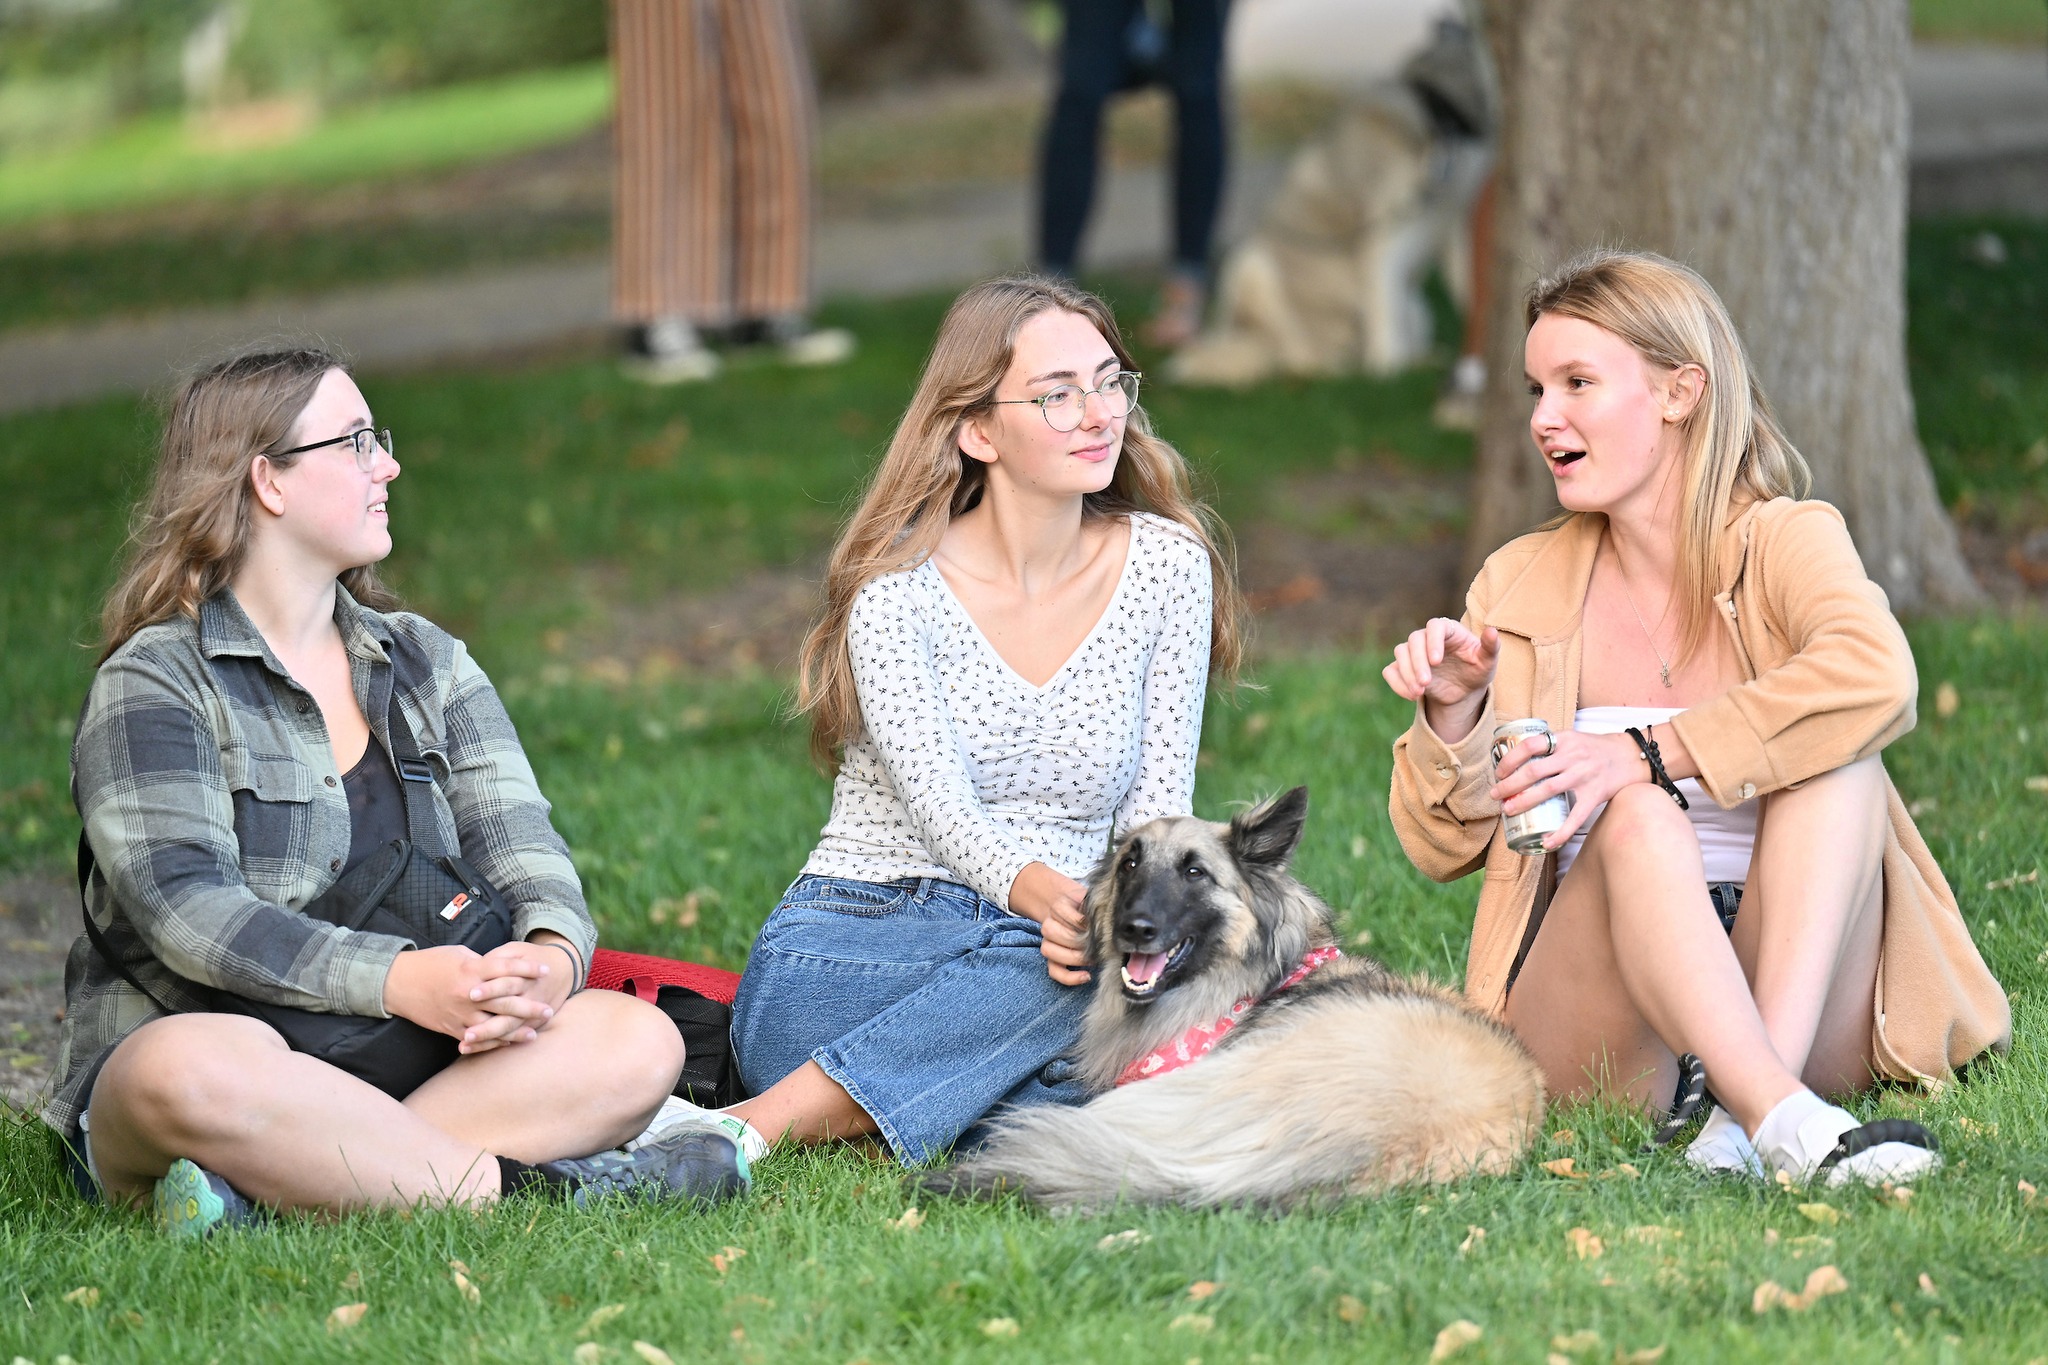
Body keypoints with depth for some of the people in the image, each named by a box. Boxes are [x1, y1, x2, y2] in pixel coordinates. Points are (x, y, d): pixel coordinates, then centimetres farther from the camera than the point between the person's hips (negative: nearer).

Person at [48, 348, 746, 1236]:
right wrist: (397, 979, -28)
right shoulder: (153, 681, -1)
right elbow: (184, 906, -16)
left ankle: (277, 1185, -34)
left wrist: (553, 949, -19)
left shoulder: (426, 662, 18)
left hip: (412, 1062, 6)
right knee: (200, 1067, -42)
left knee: (640, 1041, -20)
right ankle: (511, 1183, -32)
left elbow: (515, 840, 7)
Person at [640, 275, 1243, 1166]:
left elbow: (1158, 802, 1)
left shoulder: (1169, 566, 4)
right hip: (859, 942, -3)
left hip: (1038, 956, 4)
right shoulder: (900, 583, -5)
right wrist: (1040, 893, -42)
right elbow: (940, 803, -18)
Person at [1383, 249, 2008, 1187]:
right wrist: (1453, 717, -9)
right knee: (1639, 816, -27)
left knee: (1834, 749, -23)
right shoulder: (1519, 587, 10)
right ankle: (1781, 1122, -47)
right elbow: (1444, 849, 11)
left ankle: (1753, 1101, -37)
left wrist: (1645, 752, -26)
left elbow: (1876, 675, -24)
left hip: (1795, 996, -1)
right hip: (1597, 1030, 1)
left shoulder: (1787, 542, 1)